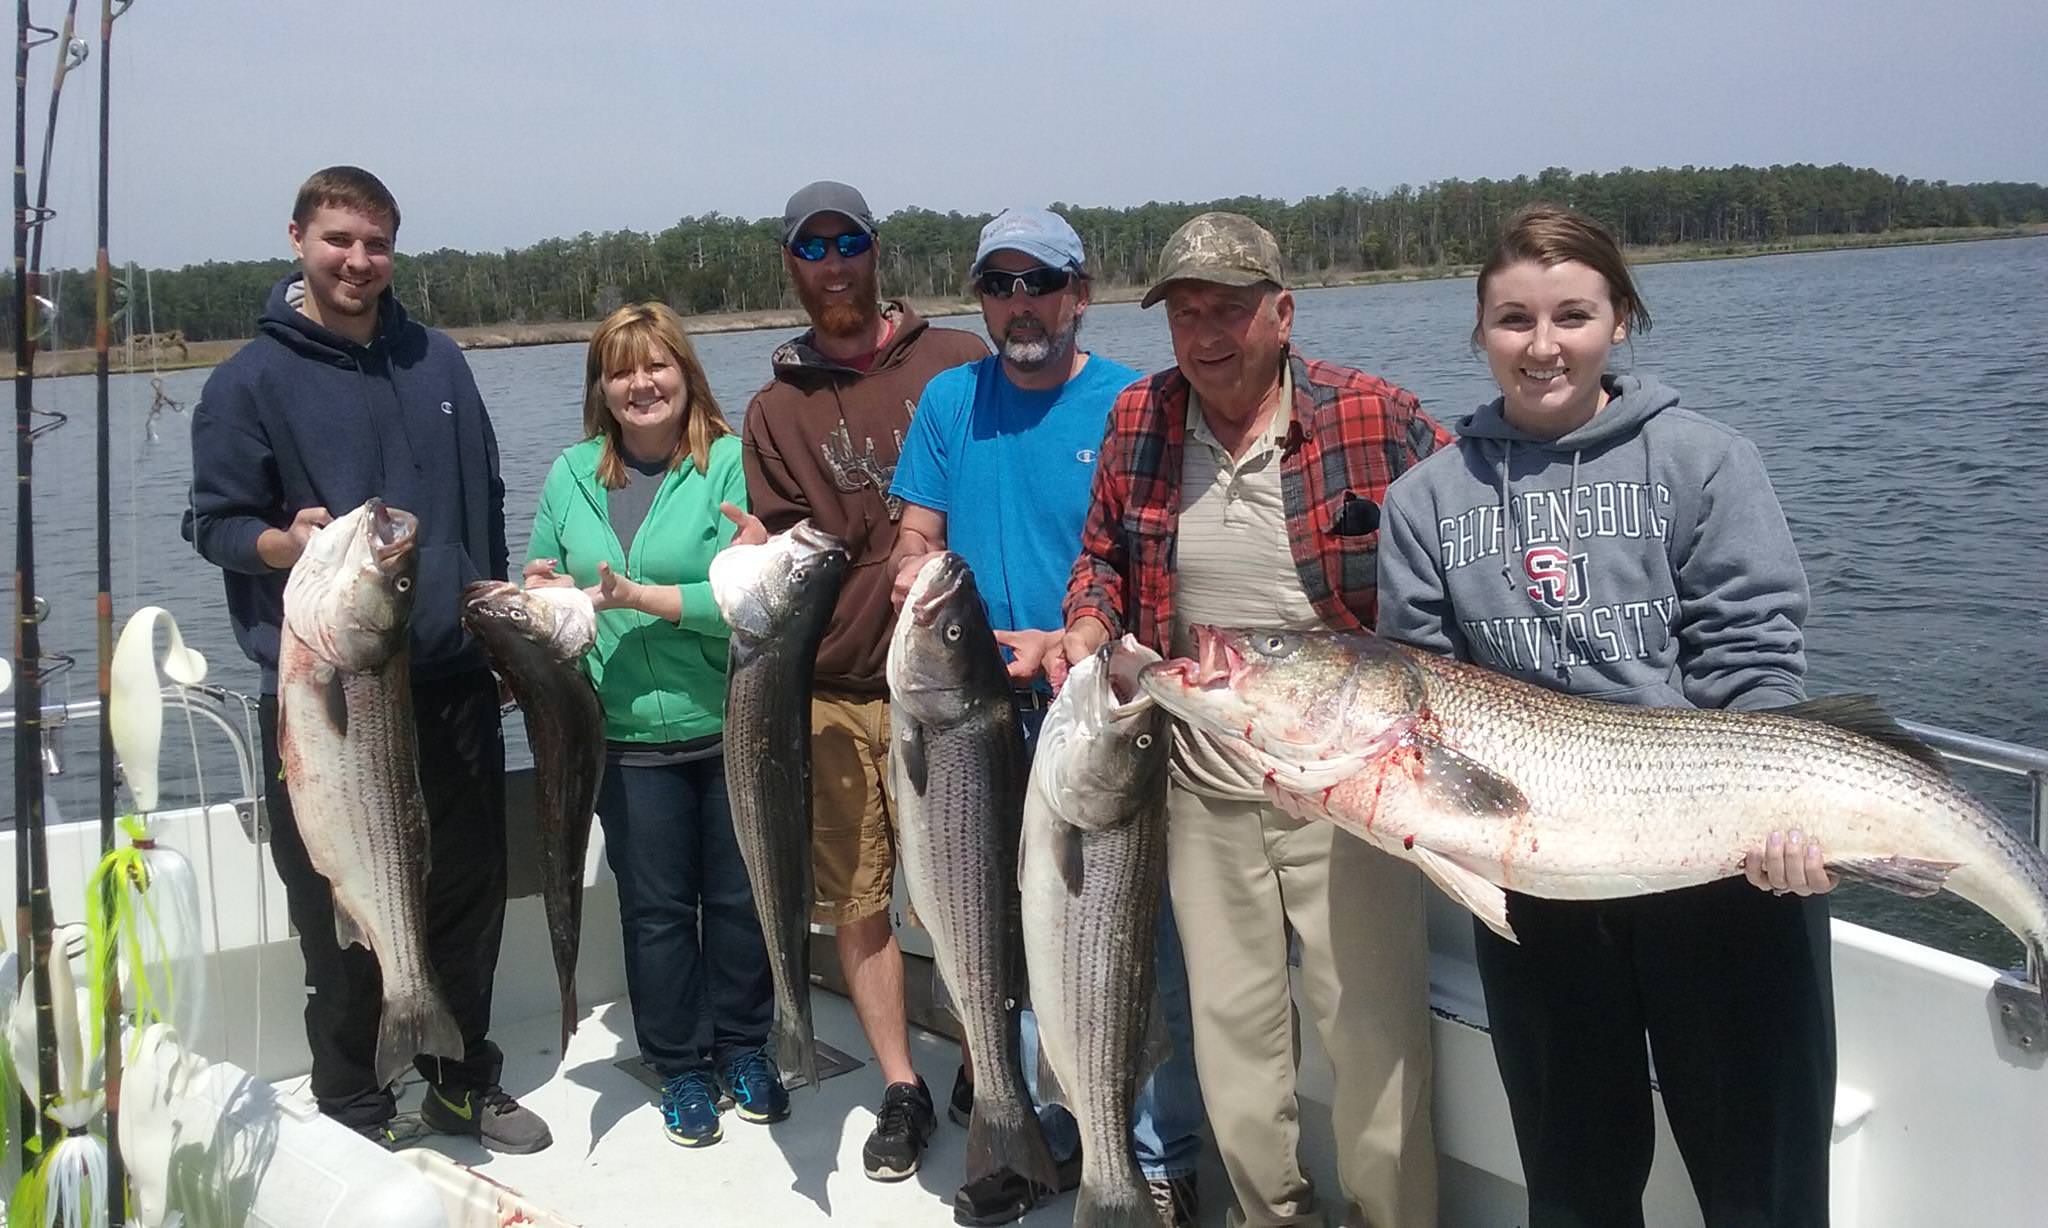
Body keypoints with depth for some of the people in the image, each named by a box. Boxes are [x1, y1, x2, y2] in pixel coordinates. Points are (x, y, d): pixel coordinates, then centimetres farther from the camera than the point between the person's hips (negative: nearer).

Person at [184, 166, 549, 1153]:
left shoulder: (438, 363, 12)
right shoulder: (251, 381, -1)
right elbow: (215, 522, -1)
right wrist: (286, 542, -22)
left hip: (453, 682, 4)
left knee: (469, 891, 10)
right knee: (341, 909, 3)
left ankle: (463, 1082, 27)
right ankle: (353, 1107, 19)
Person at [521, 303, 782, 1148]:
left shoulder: (733, 463, -7)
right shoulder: (572, 476, 7)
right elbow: (542, 590, 14)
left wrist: (637, 595, -20)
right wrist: (543, 594, -9)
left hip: (735, 726, -2)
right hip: (630, 737, 3)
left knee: (740, 896, 11)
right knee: (656, 908, 10)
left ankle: (744, 1049, 32)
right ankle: (680, 1068, 27)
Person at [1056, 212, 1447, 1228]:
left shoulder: (1377, 418, -10)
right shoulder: (1137, 421, 2)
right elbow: (1104, 554, 15)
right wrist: (1086, 629, -5)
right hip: (1202, 788, 4)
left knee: (1374, 1029, 3)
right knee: (1229, 1029, 15)